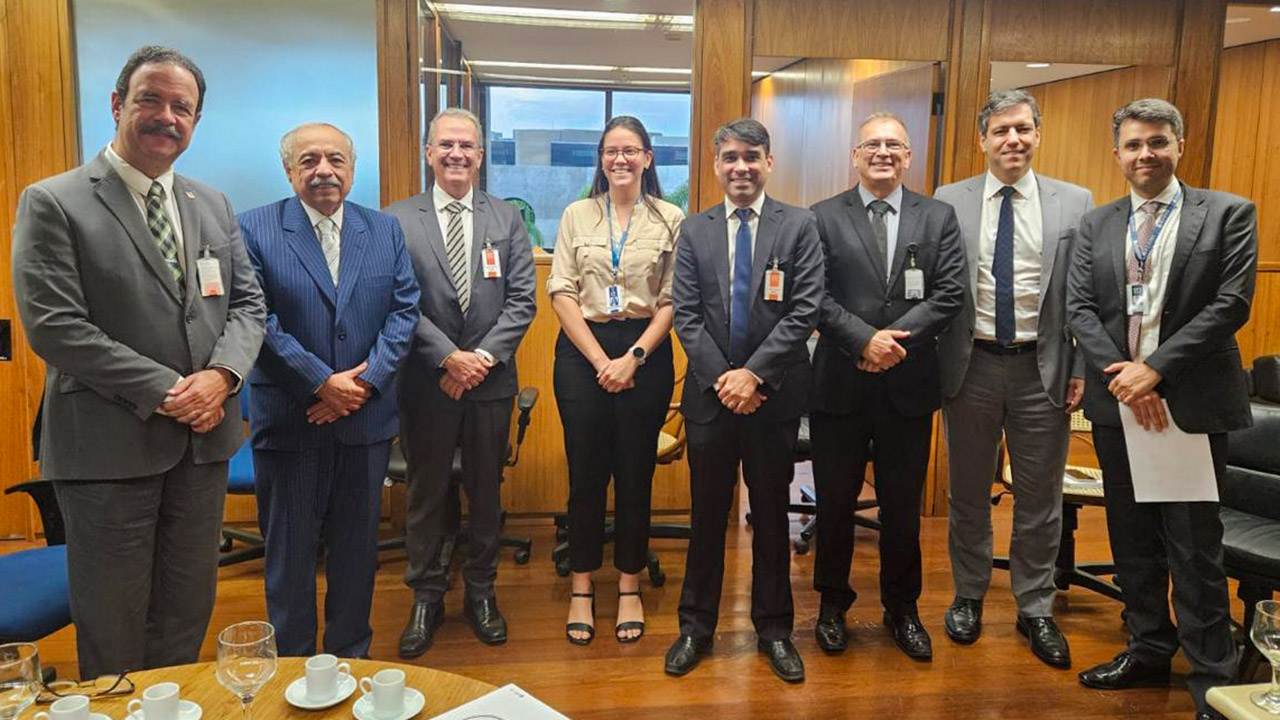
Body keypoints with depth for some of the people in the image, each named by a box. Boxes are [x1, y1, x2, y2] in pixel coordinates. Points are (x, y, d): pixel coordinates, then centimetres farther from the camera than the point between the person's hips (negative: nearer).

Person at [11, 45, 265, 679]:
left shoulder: (212, 206, 10)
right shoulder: (52, 203, -7)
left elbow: (248, 304, 8)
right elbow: (52, 325, -15)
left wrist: (221, 375, -11)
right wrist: (166, 391, -18)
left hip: (204, 438, 5)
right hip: (109, 445, -5)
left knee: (187, 610, 18)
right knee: (112, 623, 11)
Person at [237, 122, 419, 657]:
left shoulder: (385, 230, 6)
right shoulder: (254, 229, -4)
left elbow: (404, 309, 1)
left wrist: (367, 378, -12)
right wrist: (322, 384, -15)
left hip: (367, 415, 3)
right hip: (289, 419, -3)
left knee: (358, 546, 14)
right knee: (290, 549, 10)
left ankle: (351, 654, 31)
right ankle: (292, 661, 27)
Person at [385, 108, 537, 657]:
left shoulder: (507, 219, 5)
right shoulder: (397, 220, -1)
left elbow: (522, 300, -1)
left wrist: (483, 356, -12)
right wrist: (449, 357, -16)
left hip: (491, 381, 2)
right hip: (426, 383, -1)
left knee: (486, 490, 12)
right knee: (427, 492, 10)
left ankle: (481, 592, 29)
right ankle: (427, 597, 26)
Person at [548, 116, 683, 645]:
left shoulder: (671, 219, 2)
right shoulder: (577, 215, 6)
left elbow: (672, 300, -2)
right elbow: (562, 293, 0)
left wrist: (633, 357, -12)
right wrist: (600, 359, -9)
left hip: (645, 352, 0)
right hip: (582, 351, 1)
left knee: (635, 472, 6)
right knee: (585, 472, 5)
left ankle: (629, 589, 20)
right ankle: (582, 589, 19)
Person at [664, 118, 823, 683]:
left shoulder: (799, 226, -1)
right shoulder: (694, 231, 5)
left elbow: (805, 311, -8)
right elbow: (686, 316, 0)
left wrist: (754, 373, -15)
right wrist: (722, 378, -12)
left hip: (774, 395, -1)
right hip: (710, 393, 1)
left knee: (771, 514, 11)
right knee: (707, 513, 10)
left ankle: (773, 628, 26)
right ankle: (696, 626, 25)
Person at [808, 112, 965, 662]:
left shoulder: (938, 218, 7)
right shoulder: (823, 218, 3)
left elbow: (949, 293, -2)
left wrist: (894, 340, -14)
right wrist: (864, 339, -18)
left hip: (909, 385, 1)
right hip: (840, 384, -1)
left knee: (903, 506, 12)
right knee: (835, 503, 10)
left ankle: (901, 607, 30)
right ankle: (833, 604, 28)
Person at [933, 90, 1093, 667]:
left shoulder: (1075, 203, 2)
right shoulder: (949, 202, 1)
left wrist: (1081, 370, -3)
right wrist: (935, 366, -3)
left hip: (1042, 369, 0)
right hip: (971, 365, 0)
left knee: (1040, 498, 10)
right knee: (968, 492, 14)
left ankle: (1035, 609, 27)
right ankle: (969, 595, 32)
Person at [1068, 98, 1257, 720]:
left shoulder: (1228, 214, 0)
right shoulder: (1095, 225, 9)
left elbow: (1231, 304, -9)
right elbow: (1080, 308, 3)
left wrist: (1156, 369, -17)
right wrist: (1121, 375, -12)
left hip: (1192, 404, -4)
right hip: (1116, 402, 4)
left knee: (1195, 549, 2)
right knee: (1132, 540, 14)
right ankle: (1149, 650, 29)